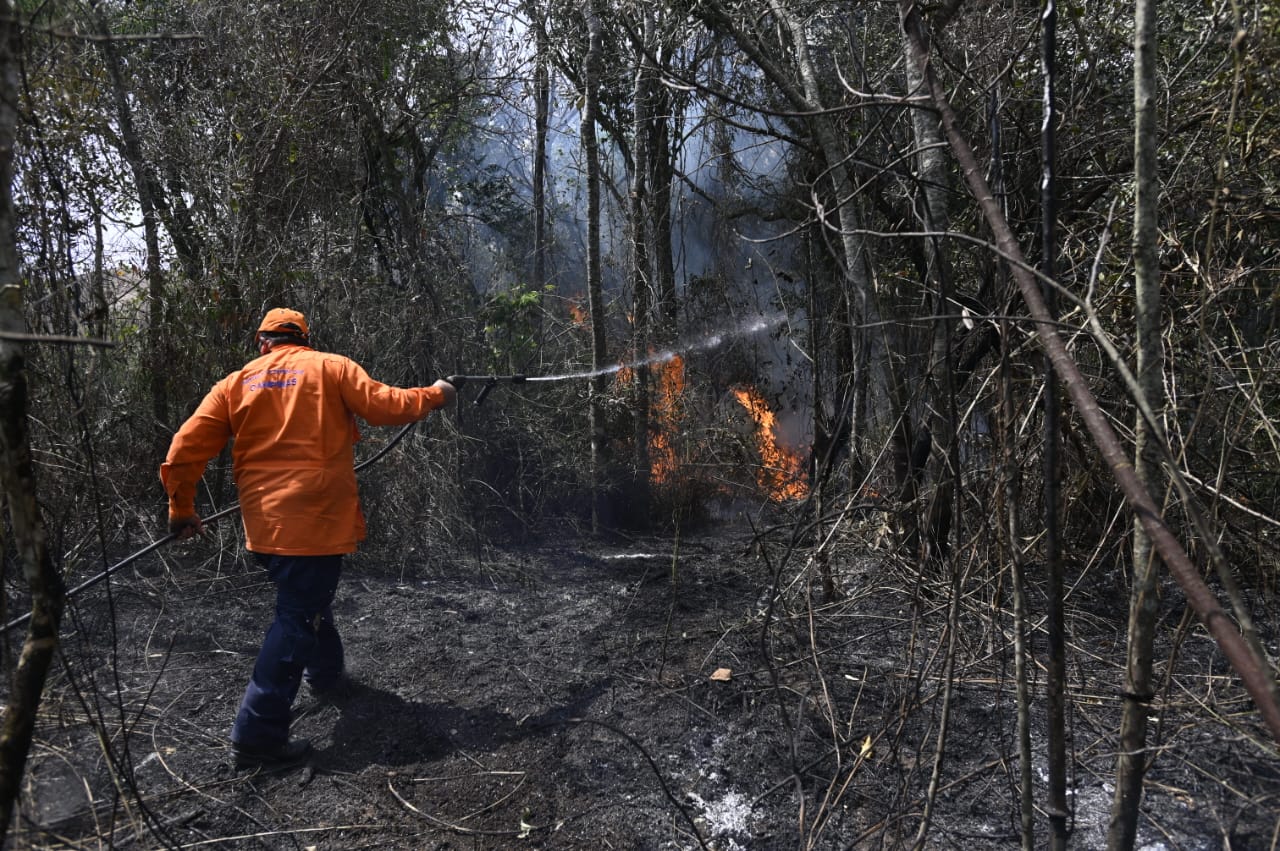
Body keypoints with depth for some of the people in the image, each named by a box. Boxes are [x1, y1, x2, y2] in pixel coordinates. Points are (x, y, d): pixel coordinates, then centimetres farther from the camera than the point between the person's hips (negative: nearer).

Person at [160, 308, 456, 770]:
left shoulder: (236, 382, 8)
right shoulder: (331, 367, -2)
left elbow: (184, 450, 3)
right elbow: (385, 406, -9)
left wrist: (182, 509, 15)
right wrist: (434, 395, 8)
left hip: (263, 521, 5)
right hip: (316, 518, -5)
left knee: (305, 596, 27)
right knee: (297, 619, -1)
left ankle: (325, 671, 47)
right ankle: (257, 733, -1)